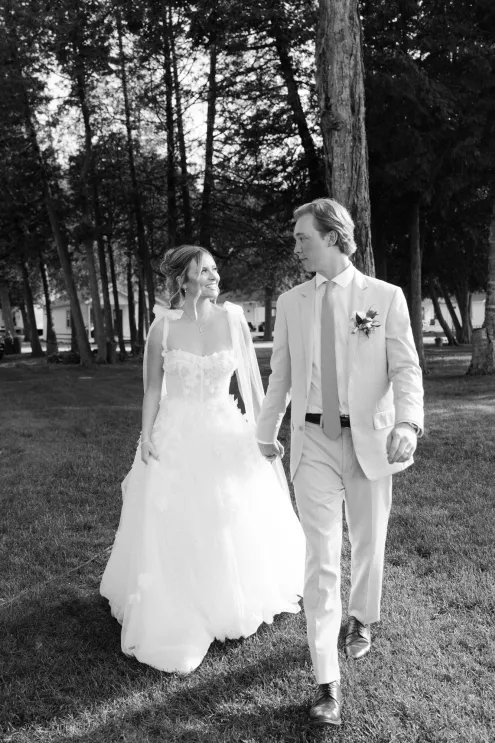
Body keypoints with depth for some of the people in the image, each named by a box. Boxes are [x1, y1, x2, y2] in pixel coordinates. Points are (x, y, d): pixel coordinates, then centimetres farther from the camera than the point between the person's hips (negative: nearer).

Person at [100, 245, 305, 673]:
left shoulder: (233, 319, -5)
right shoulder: (164, 326, -9)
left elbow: (252, 380, 1)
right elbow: (152, 388, 0)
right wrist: (147, 437, -7)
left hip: (227, 434, 2)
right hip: (177, 437, -2)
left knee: (237, 526, 16)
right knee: (177, 532, 7)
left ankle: (237, 603, 42)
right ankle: (177, 618, 29)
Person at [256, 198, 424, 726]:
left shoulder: (385, 297, -2)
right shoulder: (291, 303, 6)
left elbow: (406, 369, -7)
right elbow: (280, 374, 13)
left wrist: (408, 423, -24)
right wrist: (266, 432, 18)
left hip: (370, 442, 0)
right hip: (313, 441, 1)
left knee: (367, 544, 17)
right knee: (321, 558, -2)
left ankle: (361, 620, 47)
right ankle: (327, 684, 7)